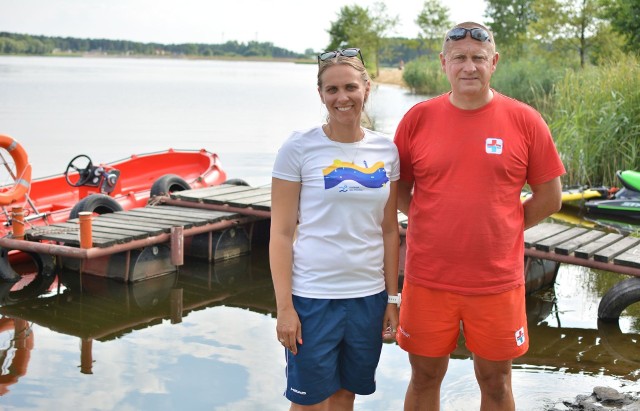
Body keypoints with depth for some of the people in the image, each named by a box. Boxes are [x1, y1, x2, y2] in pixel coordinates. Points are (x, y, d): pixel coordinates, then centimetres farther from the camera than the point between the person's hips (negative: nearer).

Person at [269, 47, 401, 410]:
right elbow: (281, 233, -7)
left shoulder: (386, 150, 5)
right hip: (312, 298, -3)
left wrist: (392, 298, 7)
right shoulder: (299, 148, -7)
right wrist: (284, 307, -11)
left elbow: (389, 230, 9)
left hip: (369, 296, 4)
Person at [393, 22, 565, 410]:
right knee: (425, 377, 13)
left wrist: (503, 230, 1)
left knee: (496, 380, 13)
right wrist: (430, 225, 0)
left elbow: (549, 197, 3)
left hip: (497, 282, -1)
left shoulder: (525, 120, -3)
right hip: (428, 280, 1)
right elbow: (398, 187, 10)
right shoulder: (419, 118, 0)